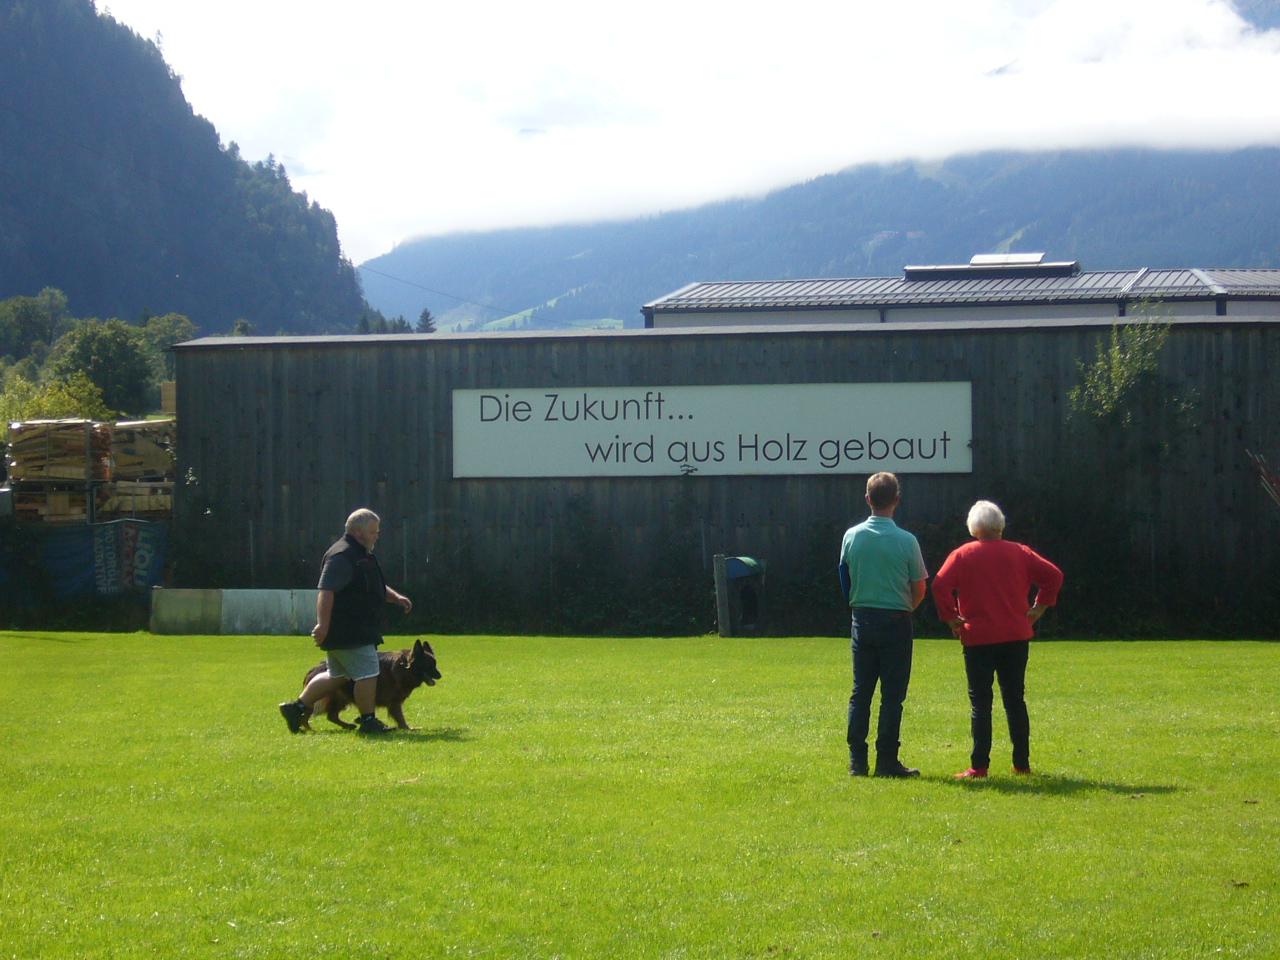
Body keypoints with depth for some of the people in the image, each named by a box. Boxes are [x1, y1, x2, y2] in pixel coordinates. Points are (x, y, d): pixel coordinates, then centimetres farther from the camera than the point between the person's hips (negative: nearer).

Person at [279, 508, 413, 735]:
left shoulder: (362, 556, 19)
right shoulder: (342, 556, -17)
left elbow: (376, 587, 32)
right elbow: (326, 591, -25)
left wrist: (395, 597, 14)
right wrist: (323, 624, -32)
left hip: (358, 629, 11)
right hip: (348, 633, -11)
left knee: (337, 675, 17)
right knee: (368, 673, -6)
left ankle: (297, 707, 23)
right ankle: (368, 721, 2)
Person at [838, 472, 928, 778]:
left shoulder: (851, 536, -2)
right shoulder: (906, 541, -11)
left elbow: (844, 579, 8)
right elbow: (919, 589, -4)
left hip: (862, 618, 3)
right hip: (895, 621, -3)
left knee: (860, 692, 10)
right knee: (892, 694, 2)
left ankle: (857, 761, 8)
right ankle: (887, 761, 1)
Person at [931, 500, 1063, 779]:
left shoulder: (962, 555, -1)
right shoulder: (1019, 553, 6)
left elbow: (941, 585, -14)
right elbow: (1053, 575, 1)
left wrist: (951, 618, -6)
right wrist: (1038, 609, 6)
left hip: (978, 638, -3)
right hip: (1016, 637, 3)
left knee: (980, 702, -1)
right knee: (1015, 699, 11)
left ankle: (979, 766, -6)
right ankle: (1022, 763, 13)